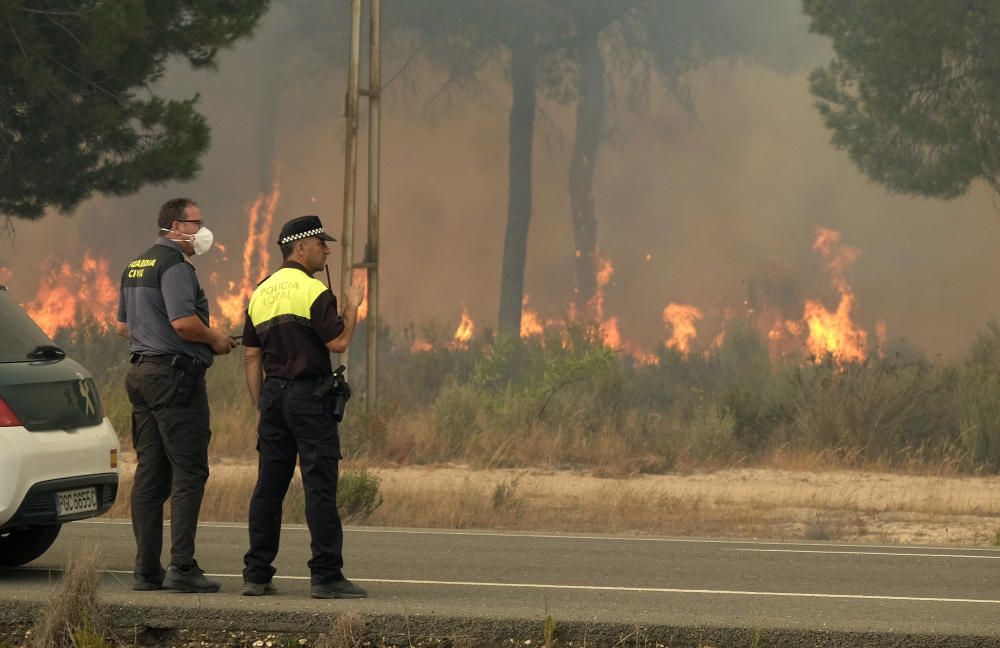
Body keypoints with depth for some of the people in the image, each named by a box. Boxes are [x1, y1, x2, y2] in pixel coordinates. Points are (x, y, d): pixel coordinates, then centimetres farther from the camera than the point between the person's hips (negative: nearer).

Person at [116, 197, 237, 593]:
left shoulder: (135, 267, 18)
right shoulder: (175, 265, -12)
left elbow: (123, 326, 24)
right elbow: (183, 321, -23)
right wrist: (215, 340, -7)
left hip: (140, 371, 10)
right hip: (175, 373, -10)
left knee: (149, 472, 8)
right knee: (189, 471, -9)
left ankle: (146, 568, 7)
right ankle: (181, 566, -15)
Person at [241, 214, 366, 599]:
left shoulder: (261, 294, 14)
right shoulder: (312, 291, -10)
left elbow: (252, 357, 14)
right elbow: (338, 342, -15)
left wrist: (260, 409, 17)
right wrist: (352, 307, 2)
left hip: (273, 394, 7)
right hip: (309, 394, -7)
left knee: (269, 485, 9)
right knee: (320, 485, -7)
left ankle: (256, 574, 8)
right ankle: (326, 576, -10)